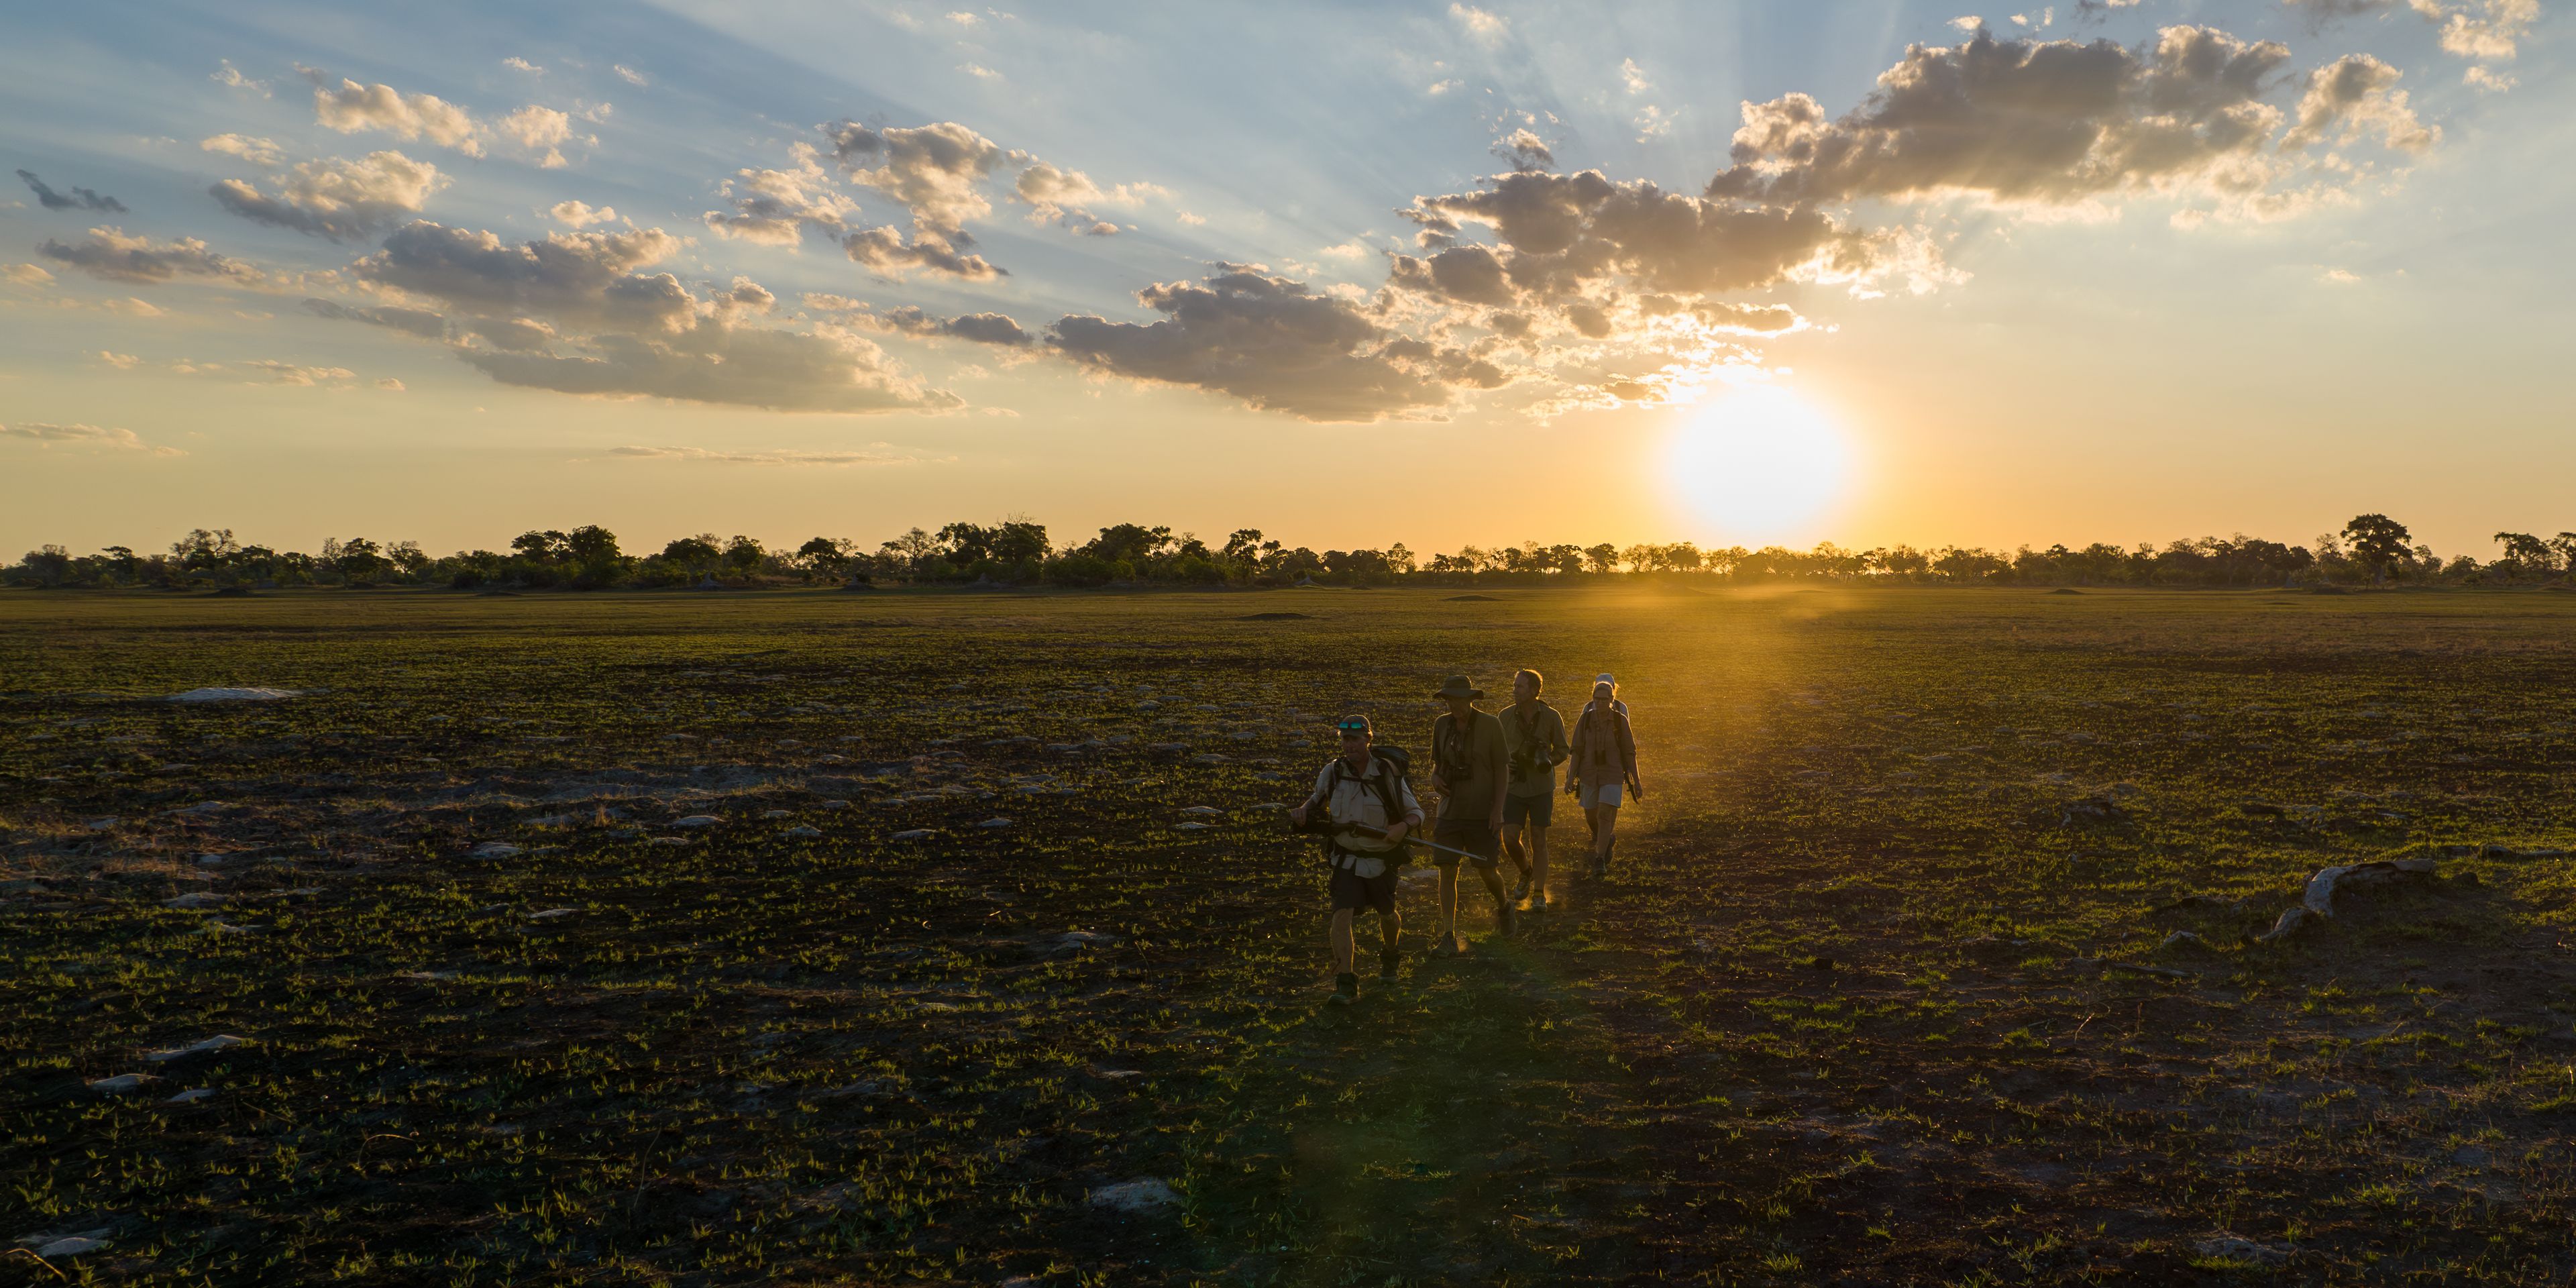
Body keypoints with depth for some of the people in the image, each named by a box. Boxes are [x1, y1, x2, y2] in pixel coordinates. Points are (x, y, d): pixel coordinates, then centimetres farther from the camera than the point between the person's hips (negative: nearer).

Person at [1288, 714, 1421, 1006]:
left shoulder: (1387, 773, -14)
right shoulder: (1332, 771, -8)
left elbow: (1416, 812, -9)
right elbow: (1317, 800, 11)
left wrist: (1404, 825, -31)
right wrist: (1302, 812, -12)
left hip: (1381, 860, 0)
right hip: (1347, 859, 0)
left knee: (1387, 915, 19)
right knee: (1342, 915, -18)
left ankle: (1390, 955, 52)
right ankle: (1346, 984, -16)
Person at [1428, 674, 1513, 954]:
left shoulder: (1490, 724, -10)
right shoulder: (1442, 725, 1)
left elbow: (1501, 768, -7)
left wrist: (1498, 808, -14)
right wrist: (1435, 777, -10)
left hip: (1482, 811, -3)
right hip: (1451, 809, 3)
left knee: (1486, 872, 3)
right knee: (1447, 873, -4)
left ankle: (1503, 906, 38)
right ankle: (1449, 939, -1)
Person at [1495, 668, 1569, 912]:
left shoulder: (1551, 717, -8)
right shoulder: (1506, 716, -4)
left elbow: (1563, 750, 1)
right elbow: (1497, 749, 8)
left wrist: (1547, 761, -19)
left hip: (1541, 788, -2)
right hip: (1514, 788, 2)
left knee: (1538, 841, 1)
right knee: (1510, 840, -5)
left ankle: (1539, 894, 10)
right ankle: (1526, 872, 25)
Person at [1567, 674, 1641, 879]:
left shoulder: (1620, 720, -9)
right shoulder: (1585, 719, -4)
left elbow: (1629, 752, -3)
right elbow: (1577, 750, -1)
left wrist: (1636, 781, -2)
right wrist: (1571, 776, -7)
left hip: (1613, 774, -3)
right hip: (1589, 773, 3)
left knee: (1606, 815, -17)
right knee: (1591, 816, 13)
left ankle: (1600, 862, -15)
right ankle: (1606, 838, 48)